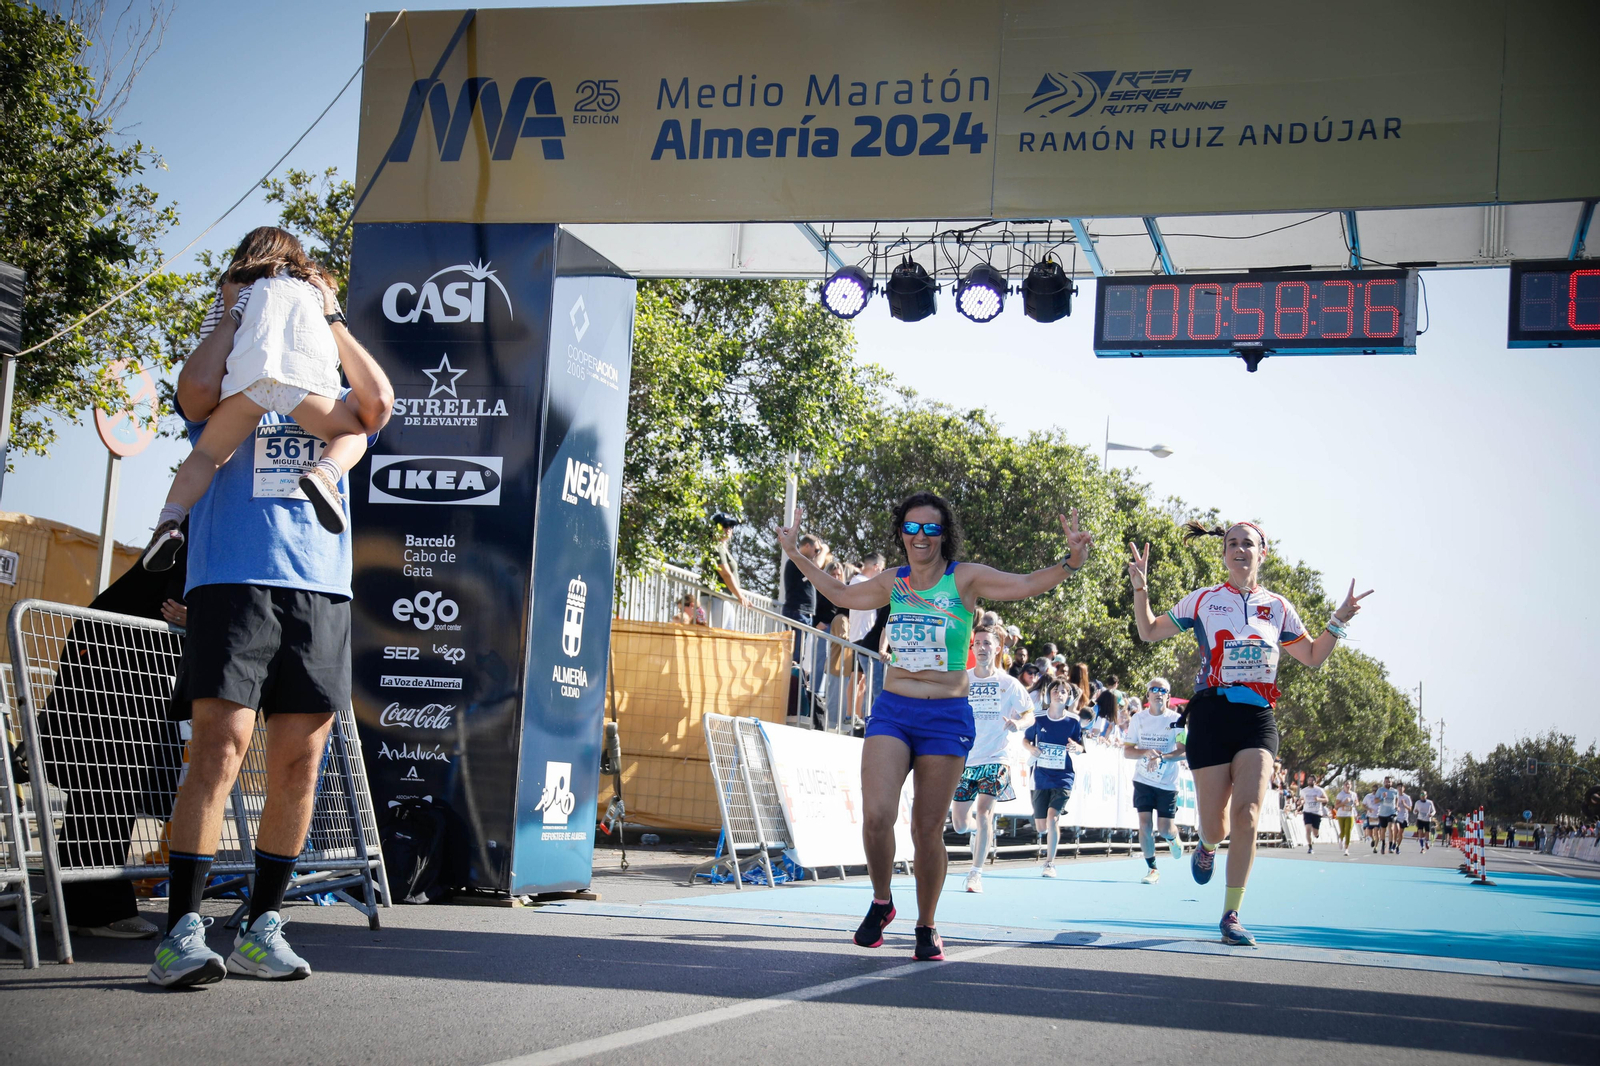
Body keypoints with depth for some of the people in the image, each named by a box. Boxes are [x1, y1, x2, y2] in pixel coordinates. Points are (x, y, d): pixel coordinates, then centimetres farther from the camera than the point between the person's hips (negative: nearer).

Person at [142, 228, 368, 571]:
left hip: (248, 372, 0)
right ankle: (323, 475, -16)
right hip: (306, 374, 0)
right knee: (352, 435, 19)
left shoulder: (235, 288, 32)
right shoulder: (315, 283, 35)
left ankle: (169, 521, -16)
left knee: (206, 453, 12)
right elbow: (338, 336, 37)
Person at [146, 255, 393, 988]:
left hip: (321, 595, 4)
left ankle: (262, 928, 8)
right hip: (233, 586, -4)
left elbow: (379, 403, 3)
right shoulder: (227, 400, 16)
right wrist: (233, 312, 6)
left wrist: (330, 318, 7)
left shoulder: (329, 407, 24)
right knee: (220, 750, -15)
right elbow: (196, 388, -8)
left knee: (299, 765, 1)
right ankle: (181, 932, -16)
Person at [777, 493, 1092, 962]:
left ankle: (927, 926, 20)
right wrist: (796, 555, 29)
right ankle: (881, 903, 9)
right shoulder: (893, 583, 11)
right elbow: (842, 594, 29)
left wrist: (1071, 561, -24)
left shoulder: (965, 578, 0)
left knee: (927, 829, 0)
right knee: (877, 815, -17)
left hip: (946, 716, -2)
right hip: (892, 711, 2)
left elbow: (1030, 584, -7)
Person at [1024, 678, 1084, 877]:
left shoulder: (1073, 721, -5)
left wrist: (1076, 747, -20)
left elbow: (1081, 746, 4)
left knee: (1052, 816, -20)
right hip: (1041, 777, 2)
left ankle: (1050, 863, -9)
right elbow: (1026, 739, 10)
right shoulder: (1039, 719, -2)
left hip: (1063, 777, -2)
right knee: (1041, 826, 7)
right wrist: (1030, 748, -13)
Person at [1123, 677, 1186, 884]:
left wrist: (1161, 757, -28)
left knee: (1164, 828, -1)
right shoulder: (1137, 719, 0)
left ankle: (1174, 839, 36)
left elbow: (1184, 751, -14)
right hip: (1143, 780, 2)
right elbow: (1127, 750, 0)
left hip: (1168, 783, -2)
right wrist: (1146, 752, -19)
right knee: (1145, 824, -7)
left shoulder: (1176, 720, -7)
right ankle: (1152, 869, 5)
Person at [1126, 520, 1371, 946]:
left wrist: (1339, 620, 8)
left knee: (1247, 814, -18)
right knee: (1216, 827, 0)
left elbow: (1313, 657, 22)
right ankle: (1207, 845, 40)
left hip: (1258, 718, 1)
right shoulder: (1203, 600, 7)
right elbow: (1149, 632, 13)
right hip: (1211, 713, -1)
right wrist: (1141, 590, -2)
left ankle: (1231, 915, -10)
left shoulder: (1277, 607, 12)